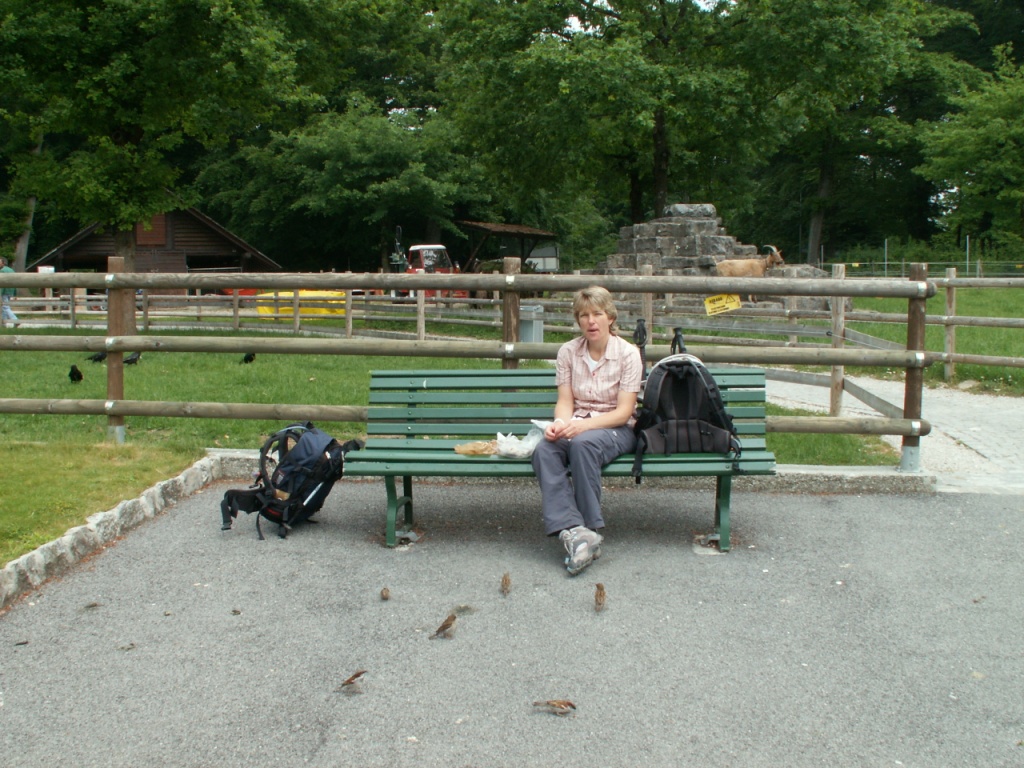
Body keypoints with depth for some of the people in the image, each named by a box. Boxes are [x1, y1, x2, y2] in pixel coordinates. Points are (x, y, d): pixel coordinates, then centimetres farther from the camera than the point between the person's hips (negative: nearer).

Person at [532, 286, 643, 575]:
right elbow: (565, 401, 3)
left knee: (583, 443, -37)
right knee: (544, 449, -31)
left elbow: (624, 412, -10)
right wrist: (560, 424, -21)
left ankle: (591, 528, -28)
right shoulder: (568, 351, 5)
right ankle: (574, 530, -42)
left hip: (616, 429, -3)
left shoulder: (627, 353, -5)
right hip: (576, 426, 3)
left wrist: (583, 425, -25)